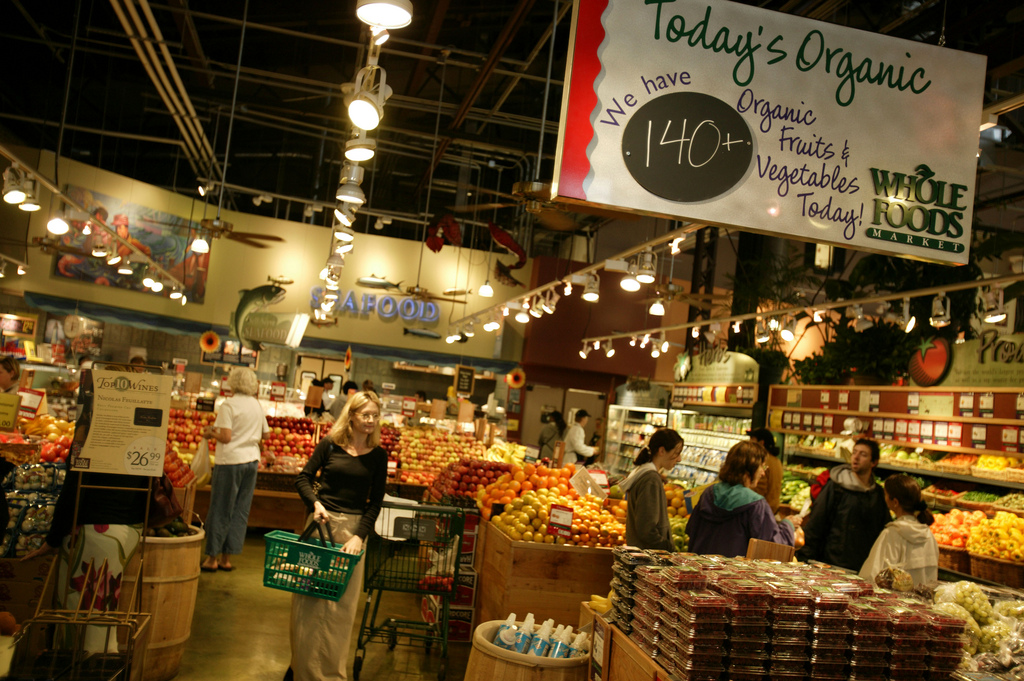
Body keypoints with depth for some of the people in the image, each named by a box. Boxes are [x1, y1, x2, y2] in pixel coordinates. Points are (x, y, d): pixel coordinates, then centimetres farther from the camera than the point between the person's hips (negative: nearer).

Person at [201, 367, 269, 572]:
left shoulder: (228, 405, -11)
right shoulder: (257, 405, 8)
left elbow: (226, 437, -17)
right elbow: (265, 433, 14)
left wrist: (210, 432, 0)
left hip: (231, 461, -6)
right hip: (252, 460, 6)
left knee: (221, 510, 4)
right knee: (240, 511, 9)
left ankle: (212, 558, 11)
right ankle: (227, 558, 15)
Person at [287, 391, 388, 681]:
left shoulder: (378, 455, 0)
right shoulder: (330, 445, -1)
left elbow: (375, 501, -2)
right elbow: (303, 478, 4)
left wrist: (360, 536, -13)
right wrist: (315, 503, -14)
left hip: (354, 528, 0)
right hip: (322, 522, 0)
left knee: (342, 602, 3)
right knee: (309, 598, 5)